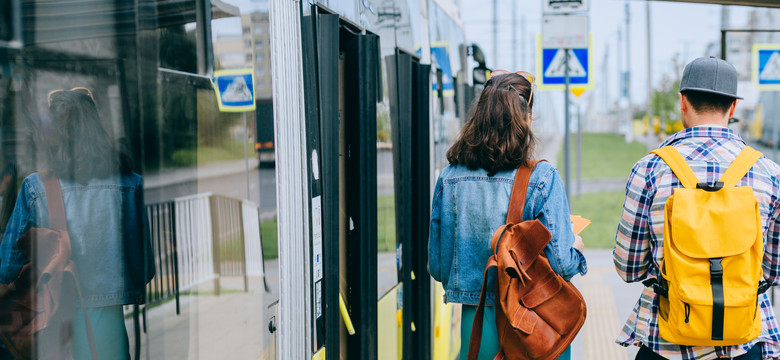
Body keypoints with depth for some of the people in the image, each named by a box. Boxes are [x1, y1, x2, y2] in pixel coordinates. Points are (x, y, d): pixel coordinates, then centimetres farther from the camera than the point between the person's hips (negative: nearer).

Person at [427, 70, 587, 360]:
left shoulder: (449, 177, -4)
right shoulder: (542, 178, -15)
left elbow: (437, 267, 1)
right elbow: (562, 265, -15)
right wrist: (576, 246, 8)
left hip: (475, 321, 3)